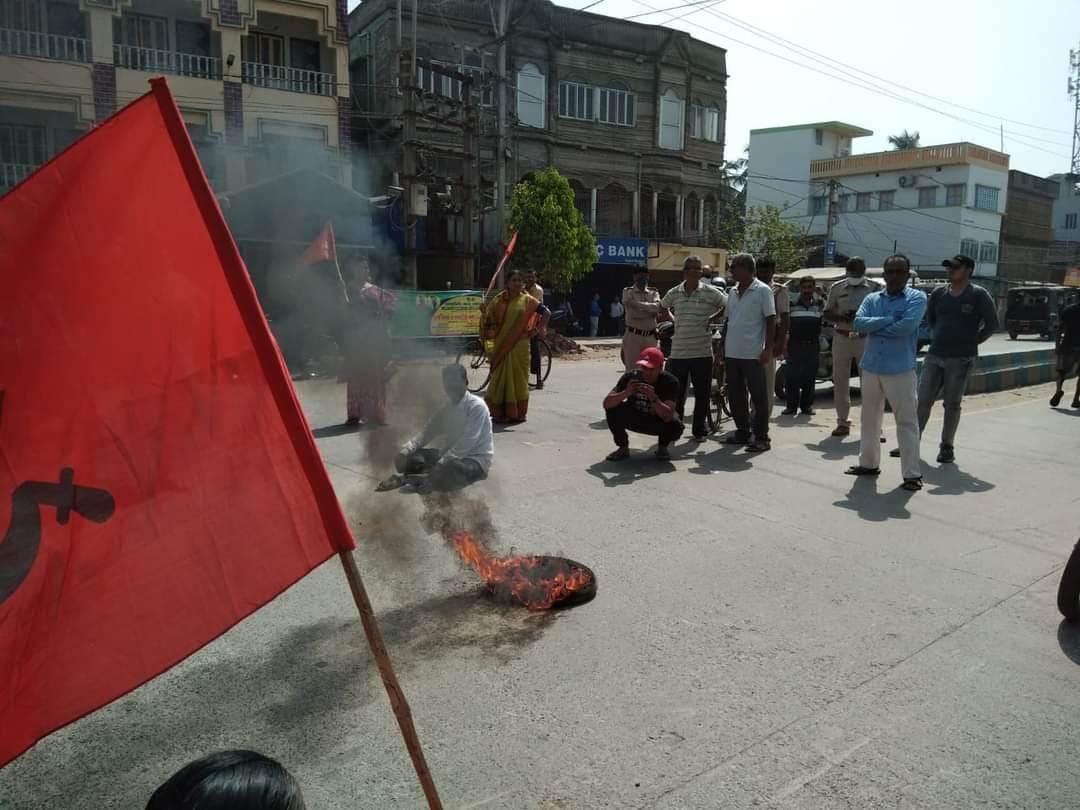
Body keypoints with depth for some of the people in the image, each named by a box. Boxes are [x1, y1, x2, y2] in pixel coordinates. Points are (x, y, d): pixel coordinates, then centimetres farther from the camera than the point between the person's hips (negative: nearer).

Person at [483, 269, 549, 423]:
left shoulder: (527, 300, 2)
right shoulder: (498, 300, 4)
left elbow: (546, 312, 5)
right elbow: (490, 321, 4)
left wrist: (540, 329, -1)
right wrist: (485, 313, -15)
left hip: (519, 346, -1)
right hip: (501, 346, 1)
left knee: (518, 378, 4)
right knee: (500, 378, 4)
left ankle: (518, 413, 14)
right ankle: (500, 413, 11)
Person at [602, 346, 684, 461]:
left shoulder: (670, 381, -24)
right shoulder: (630, 377, -20)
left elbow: (667, 416, -34)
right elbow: (606, 403, -26)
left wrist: (653, 398, -49)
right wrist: (626, 393, -43)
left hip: (658, 422, -1)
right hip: (634, 419, 1)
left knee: (676, 426, -32)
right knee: (612, 408, -25)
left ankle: (662, 447, 3)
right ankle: (623, 448, -5)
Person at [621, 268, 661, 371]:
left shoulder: (653, 293, 13)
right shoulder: (628, 292, 3)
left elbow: (657, 307, -9)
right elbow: (633, 313, -15)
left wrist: (638, 304, -15)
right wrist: (650, 311, -9)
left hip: (650, 337, 3)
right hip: (633, 336, -3)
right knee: (632, 370, -4)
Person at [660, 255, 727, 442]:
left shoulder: (710, 292, -2)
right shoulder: (674, 293, 5)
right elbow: (663, 308, 24)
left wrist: (712, 318, 5)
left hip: (702, 353, -2)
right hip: (678, 352, 2)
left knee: (702, 394, 5)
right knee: (675, 394, 6)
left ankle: (699, 430, 17)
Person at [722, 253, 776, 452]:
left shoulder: (763, 291, -5)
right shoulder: (733, 292, 14)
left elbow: (771, 321, -7)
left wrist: (768, 349, -14)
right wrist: (722, 348, 16)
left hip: (752, 354, -7)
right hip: (732, 353, 7)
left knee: (758, 396, -1)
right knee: (735, 395, 11)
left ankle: (761, 437, 5)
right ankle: (743, 432, 23)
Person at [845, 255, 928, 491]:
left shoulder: (917, 298, -3)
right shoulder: (872, 299, 10)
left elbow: (907, 326, -19)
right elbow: (858, 323, -7)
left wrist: (875, 327, -9)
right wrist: (890, 319, -15)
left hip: (900, 370, -5)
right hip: (871, 368, 5)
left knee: (907, 422, -3)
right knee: (869, 419, 15)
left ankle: (912, 473, 3)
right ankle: (868, 463, 30)